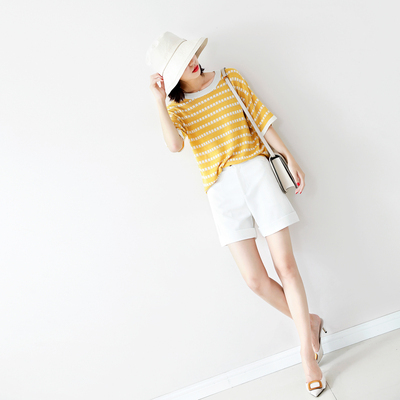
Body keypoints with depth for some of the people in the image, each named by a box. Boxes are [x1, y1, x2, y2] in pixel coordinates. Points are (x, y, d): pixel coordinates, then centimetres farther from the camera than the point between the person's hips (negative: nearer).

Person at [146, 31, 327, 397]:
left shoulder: (230, 78, 13)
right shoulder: (176, 107, 9)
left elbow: (262, 119, 12)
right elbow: (174, 144, -12)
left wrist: (290, 158, 7)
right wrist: (160, 100, -12)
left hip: (256, 172, 1)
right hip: (222, 189, 0)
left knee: (285, 265, -5)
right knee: (255, 279, -5)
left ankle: (306, 352, 13)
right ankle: (309, 322, 23)